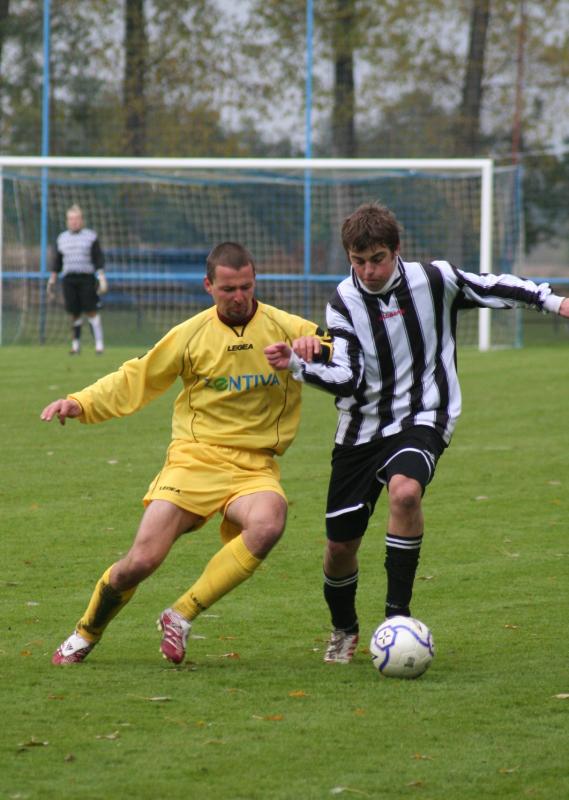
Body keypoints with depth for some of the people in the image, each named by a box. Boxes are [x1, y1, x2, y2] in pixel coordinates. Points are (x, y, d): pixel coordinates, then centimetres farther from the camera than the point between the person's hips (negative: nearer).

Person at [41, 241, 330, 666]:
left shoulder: (284, 328, 1)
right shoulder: (192, 335, 3)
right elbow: (135, 379, 11)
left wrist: (315, 351, -19)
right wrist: (80, 403, -2)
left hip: (254, 467, 0)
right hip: (195, 456, 0)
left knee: (268, 524, -35)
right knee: (141, 561, -14)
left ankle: (182, 615, -19)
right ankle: (87, 634, 17)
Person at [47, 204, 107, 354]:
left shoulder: (91, 237, 4)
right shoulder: (62, 238, 15)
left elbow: (99, 259, 1)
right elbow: (57, 262, 19)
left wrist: (102, 278, -7)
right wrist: (52, 280, 15)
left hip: (87, 278, -3)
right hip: (69, 279, 3)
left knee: (92, 312, -9)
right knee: (74, 314, 2)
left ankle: (99, 344, -6)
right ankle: (75, 345, 10)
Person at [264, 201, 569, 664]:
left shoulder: (434, 280, -9)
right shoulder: (345, 302, -5)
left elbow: (494, 289, 6)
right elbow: (348, 380, -14)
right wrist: (297, 366, -29)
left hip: (422, 418, -3)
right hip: (362, 428, 3)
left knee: (405, 491, -35)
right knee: (340, 544, 4)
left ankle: (398, 615, -25)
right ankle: (344, 631, 36)